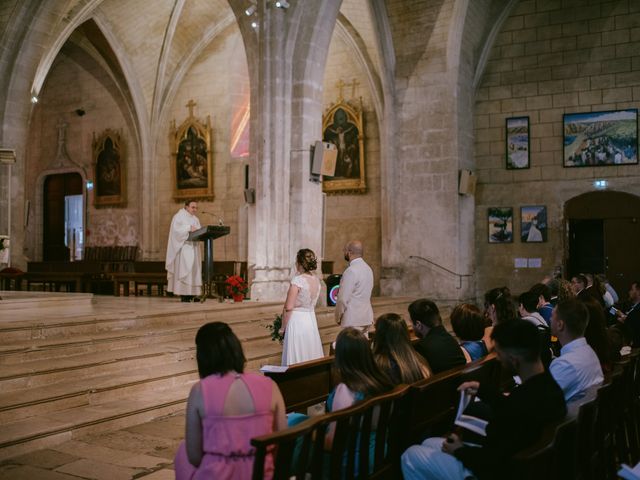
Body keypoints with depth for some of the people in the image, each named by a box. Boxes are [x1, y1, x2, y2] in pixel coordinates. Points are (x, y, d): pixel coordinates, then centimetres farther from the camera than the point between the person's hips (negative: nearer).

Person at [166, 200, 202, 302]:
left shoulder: (195, 219, 20)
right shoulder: (179, 216, -1)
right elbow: (177, 229, -16)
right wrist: (188, 228, -26)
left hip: (193, 247, 7)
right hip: (183, 247, -7)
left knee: (193, 269, 1)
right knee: (184, 268, -13)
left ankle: (191, 294, 1)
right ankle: (183, 294, -14)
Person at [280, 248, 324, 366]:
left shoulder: (297, 280, -16)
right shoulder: (316, 280, 6)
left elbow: (288, 308, -15)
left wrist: (283, 327, -6)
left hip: (297, 321, -7)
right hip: (311, 320, 7)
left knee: (297, 359, 1)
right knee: (311, 356, 14)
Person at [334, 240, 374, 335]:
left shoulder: (351, 271, -16)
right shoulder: (368, 268, 11)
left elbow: (343, 298, -15)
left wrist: (338, 317, -1)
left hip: (353, 319, -8)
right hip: (367, 317, 9)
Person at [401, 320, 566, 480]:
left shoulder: (522, 403, -37)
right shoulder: (547, 385, -8)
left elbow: (490, 463, -27)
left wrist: (459, 451, -10)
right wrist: (483, 390, 15)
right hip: (513, 460, 9)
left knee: (411, 456, 4)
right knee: (429, 444, 21)